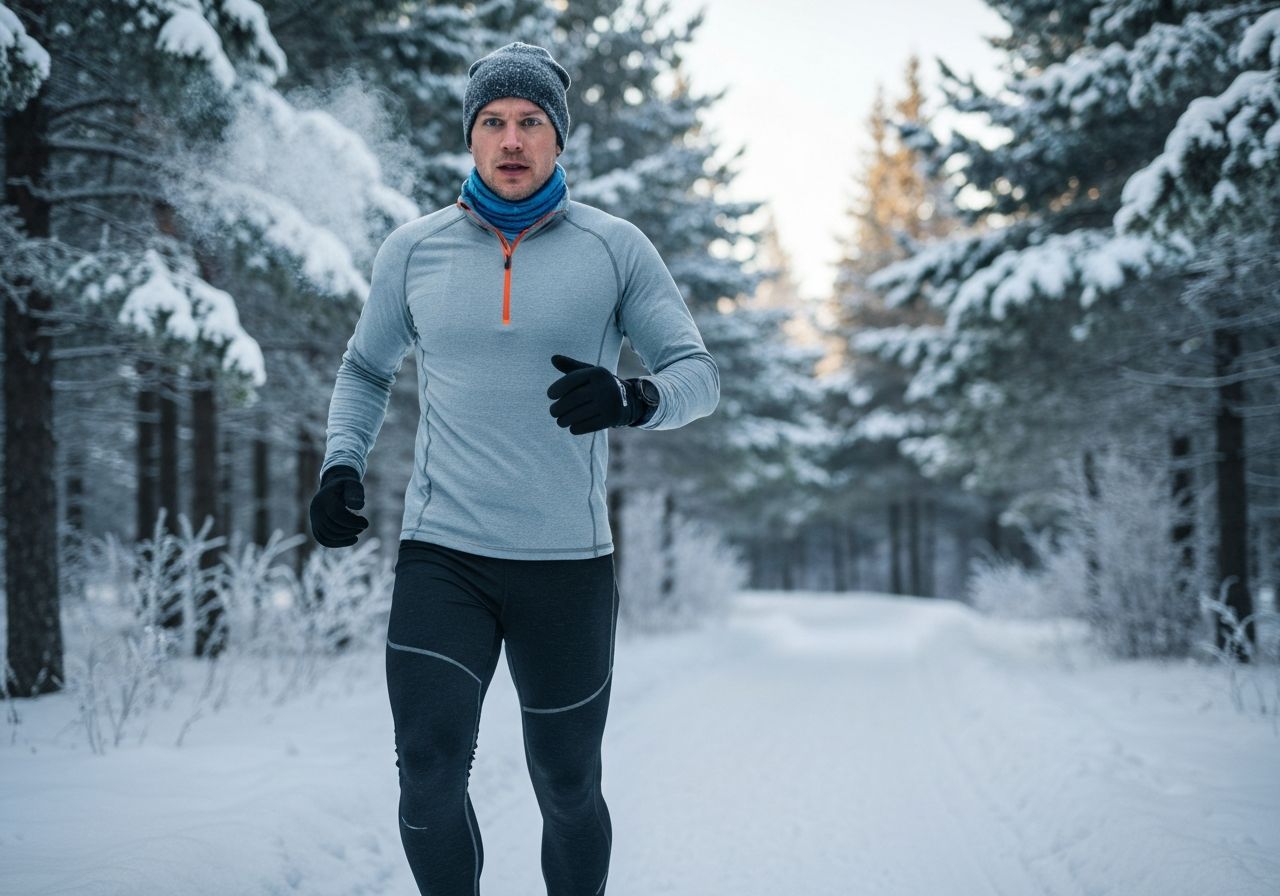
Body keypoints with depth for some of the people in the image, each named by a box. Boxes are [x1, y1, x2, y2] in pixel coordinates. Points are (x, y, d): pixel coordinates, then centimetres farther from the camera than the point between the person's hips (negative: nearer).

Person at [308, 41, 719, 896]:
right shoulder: (414, 249, 5)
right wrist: (341, 465, 2)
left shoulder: (614, 248, 0)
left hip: (568, 565, 0)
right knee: (429, 776, -13)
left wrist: (631, 398, -23)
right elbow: (367, 369, 20)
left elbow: (698, 373, 0)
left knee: (568, 790, 9)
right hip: (442, 555, 1)